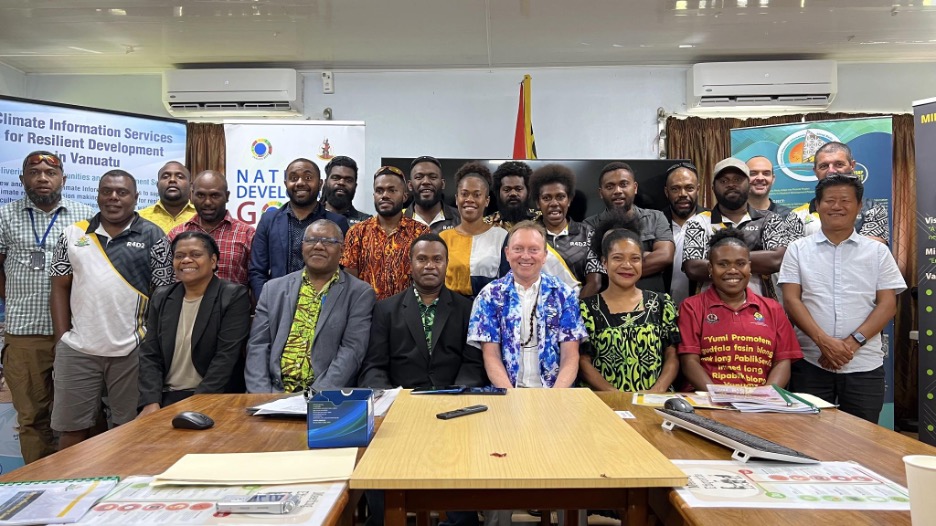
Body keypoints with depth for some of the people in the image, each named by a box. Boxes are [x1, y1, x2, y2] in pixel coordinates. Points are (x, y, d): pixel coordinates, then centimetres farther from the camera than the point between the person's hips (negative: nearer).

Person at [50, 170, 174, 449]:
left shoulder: (153, 236, 0)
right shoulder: (73, 234, 8)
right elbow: (60, 288, 9)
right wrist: (61, 339, 1)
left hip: (133, 350, -2)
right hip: (77, 350, 2)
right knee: (72, 429, 11)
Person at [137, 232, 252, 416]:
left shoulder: (234, 297, -5)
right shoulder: (161, 297, 11)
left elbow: (226, 358, -12)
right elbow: (149, 355, 6)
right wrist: (152, 402, -7)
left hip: (211, 399, -4)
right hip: (165, 397, 4)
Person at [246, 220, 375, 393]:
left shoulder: (360, 293, 2)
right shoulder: (273, 289, 11)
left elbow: (351, 350, -7)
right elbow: (258, 346, 7)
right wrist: (261, 396, -8)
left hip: (327, 397, -2)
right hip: (273, 392, 3)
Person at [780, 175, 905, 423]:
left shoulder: (878, 251, 7)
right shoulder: (798, 249, 4)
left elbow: (887, 304, 1)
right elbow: (791, 300, -3)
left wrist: (853, 342, -12)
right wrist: (823, 341, -15)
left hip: (865, 365, 1)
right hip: (811, 362, 0)